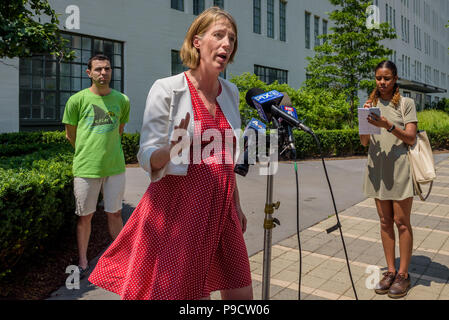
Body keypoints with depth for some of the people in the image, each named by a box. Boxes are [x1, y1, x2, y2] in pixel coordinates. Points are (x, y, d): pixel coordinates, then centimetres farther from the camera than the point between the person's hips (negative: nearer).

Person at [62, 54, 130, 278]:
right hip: (86, 167, -1)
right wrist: (86, 154, 13)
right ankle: (83, 262, 26)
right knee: (85, 216, 9)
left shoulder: (122, 100, 6)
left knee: (115, 214, 11)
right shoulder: (77, 100, -1)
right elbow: (70, 134, 8)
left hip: (115, 166, 2)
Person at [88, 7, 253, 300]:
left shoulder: (230, 92, 10)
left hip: (220, 209, 6)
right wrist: (172, 150, -30)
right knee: (181, 292, 3)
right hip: (178, 207, -5)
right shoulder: (167, 90, -9)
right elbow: (147, 157, -9)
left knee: (241, 292, 10)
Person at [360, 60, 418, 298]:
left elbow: (410, 138, -7)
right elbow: (364, 142, 7)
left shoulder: (406, 103, 2)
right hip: (377, 169, 4)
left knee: (401, 222, 1)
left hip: (400, 168, -3)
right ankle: (390, 271, 19)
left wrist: (388, 125, -21)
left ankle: (403, 274, 11)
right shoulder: (371, 105, 11)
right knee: (385, 222, 9)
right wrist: (366, 121, -10)